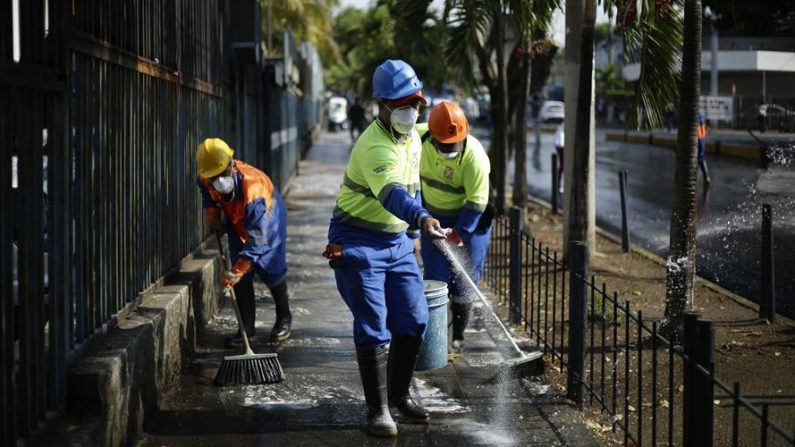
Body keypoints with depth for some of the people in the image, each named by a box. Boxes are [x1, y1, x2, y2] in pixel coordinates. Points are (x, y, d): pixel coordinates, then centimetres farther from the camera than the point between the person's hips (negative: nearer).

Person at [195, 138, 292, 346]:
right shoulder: (205, 179, -26)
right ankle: (247, 327, 5)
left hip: (268, 218, -5)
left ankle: (284, 318, 24)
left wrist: (235, 272, -46)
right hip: (236, 222, 5)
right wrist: (212, 216, -10)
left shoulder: (253, 189, -45)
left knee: (271, 269, -1)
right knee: (241, 274, -4)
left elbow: (256, 240, -43)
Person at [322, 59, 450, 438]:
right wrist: (422, 219, -61)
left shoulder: (412, 137, 3)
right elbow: (391, 193, -45)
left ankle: (399, 394, 26)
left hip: (398, 242, 8)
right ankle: (377, 410, 4)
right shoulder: (375, 147, -26)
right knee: (373, 328, -8)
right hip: (358, 244, -8)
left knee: (414, 320, 7)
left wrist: (413, 231, 20)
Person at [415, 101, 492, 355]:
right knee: (435, 277, 3)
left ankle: (457, 337, 11)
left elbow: (477, 201, -24)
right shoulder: (417, 137, -17)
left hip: (469, 219, -4)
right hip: (434, 218, 4)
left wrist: (459, 233, -27)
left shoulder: (474, 155, -28)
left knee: (463, 280, 0)